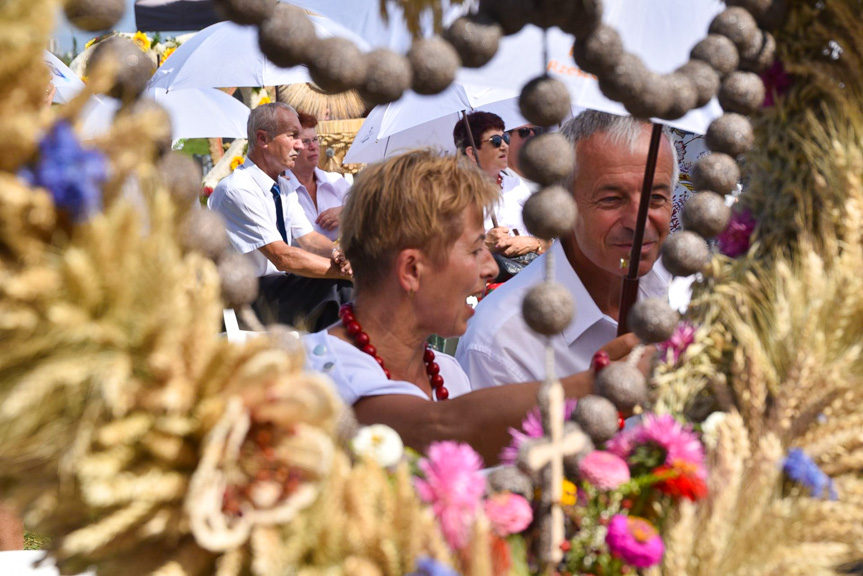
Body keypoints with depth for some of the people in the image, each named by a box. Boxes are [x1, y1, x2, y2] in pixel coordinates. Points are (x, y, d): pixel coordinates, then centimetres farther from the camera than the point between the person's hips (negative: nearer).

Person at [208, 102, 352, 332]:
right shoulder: (237, 190, -18)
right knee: (336, 285, -25)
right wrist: (344, 270, -22)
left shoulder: (282, 187, 12)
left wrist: (337, 254, -16)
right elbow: (282, 257, -22)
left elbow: (309, 238, 8)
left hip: (281, 286, 8)